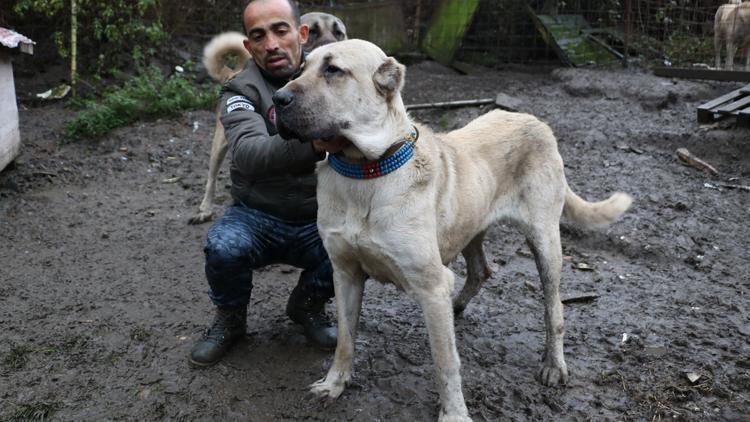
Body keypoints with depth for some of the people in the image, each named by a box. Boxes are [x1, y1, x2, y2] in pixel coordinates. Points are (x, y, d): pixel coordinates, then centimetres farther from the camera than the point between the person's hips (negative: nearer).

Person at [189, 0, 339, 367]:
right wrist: (310, 145, -52)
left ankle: (307, 305, 6)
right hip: (256, 217, -2)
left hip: (317, 221, 2)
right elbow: (249, 155, -32)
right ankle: (230, 319, 2)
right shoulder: (241, 92, -11)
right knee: (223, 247, -32)